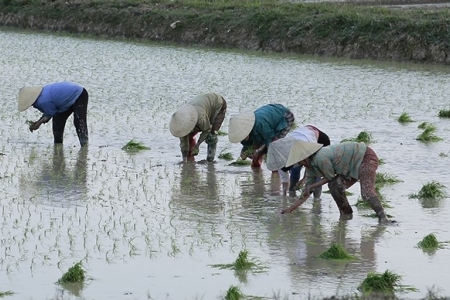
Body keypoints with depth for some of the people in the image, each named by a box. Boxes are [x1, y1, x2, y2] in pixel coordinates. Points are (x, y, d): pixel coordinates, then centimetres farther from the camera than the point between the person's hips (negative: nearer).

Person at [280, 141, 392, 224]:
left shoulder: (321, 158, -24)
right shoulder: (311, 167, 6)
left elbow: (330, 177, -11)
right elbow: (306, 193, 10)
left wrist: (311, 186, -7)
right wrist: (290, 209, 8)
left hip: (366, 157, -9)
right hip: (354, 166, 9)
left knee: (366, 192, -26)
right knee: (334, 186, -3)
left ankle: (383, 218, -31)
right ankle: (346, 213, 9)